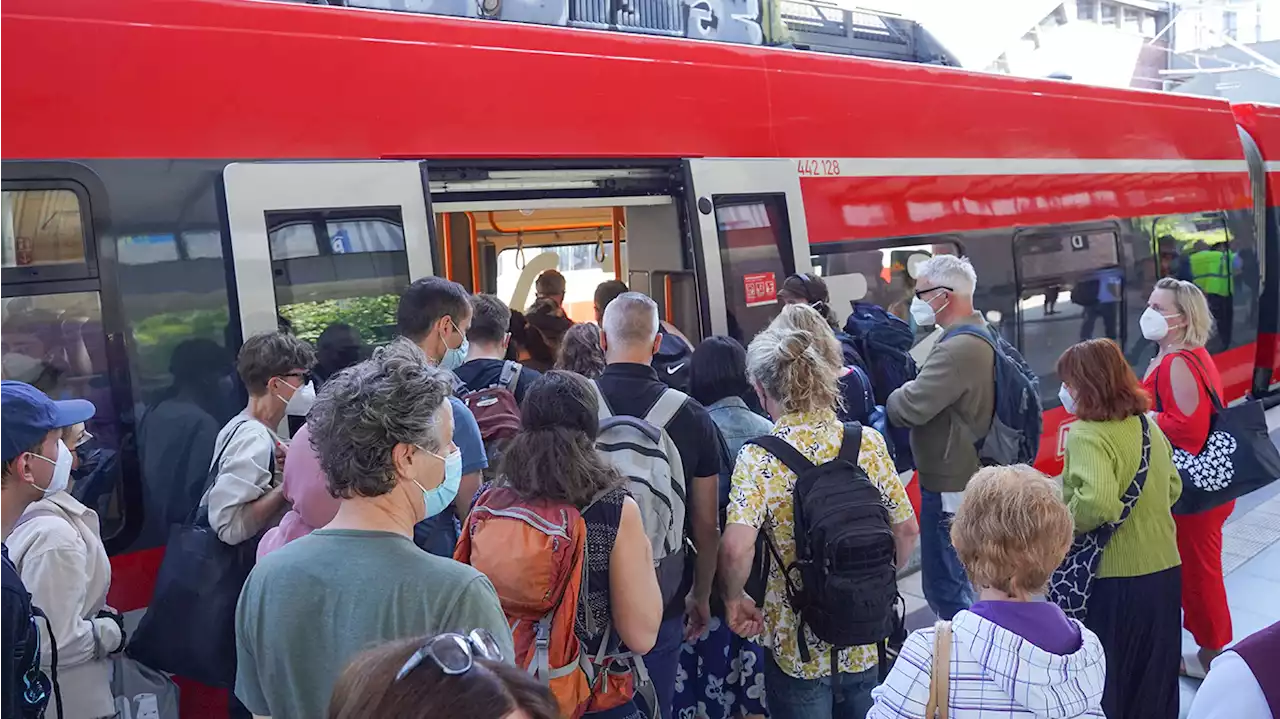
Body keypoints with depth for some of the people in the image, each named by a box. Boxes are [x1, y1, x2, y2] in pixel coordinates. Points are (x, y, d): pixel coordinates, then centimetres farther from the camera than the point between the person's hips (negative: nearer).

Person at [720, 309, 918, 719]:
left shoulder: (758, 459, -17)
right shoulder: (868, 442, -6)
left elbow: (736, 549, -29)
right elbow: (906, 531, 0)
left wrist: (733, 599, -10)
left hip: (799, 649, -3)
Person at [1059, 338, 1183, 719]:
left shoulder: (1087, 435, -21)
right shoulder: (1148, 426, 6)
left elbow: (1096, 501, -35)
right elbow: (1172, 488, 17)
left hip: (1115, 579, -7)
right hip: (1165, 570, 8)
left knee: (1103, 683, 11)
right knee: (1154, 680, 23)